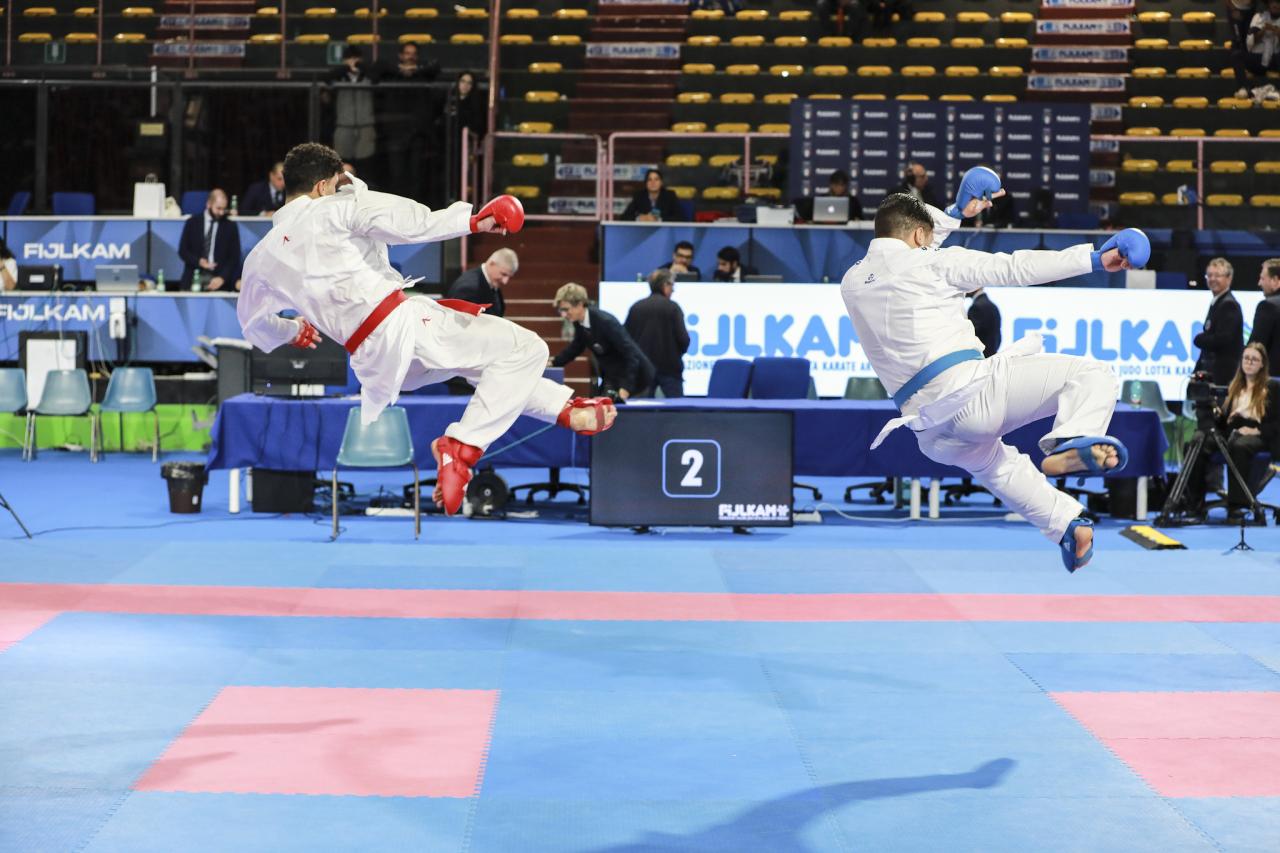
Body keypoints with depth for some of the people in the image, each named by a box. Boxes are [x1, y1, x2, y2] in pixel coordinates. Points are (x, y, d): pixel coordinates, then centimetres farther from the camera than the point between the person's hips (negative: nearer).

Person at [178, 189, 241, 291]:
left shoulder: (230, 227, 8)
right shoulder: (192, 223, 10)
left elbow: (234, 258, 5)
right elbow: (182, 251, 8)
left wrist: (222, 278, -9)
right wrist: (198, 261, -11)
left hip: (219, 280, -1)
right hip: (193, 278, 1)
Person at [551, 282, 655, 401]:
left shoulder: (605, 322, -28)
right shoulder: (579, 323, -4)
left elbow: (631, 355, -28)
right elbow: (575, 348, 18)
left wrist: (626, 387, -34)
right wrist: (553, 362, 8)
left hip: (632, 375, -8)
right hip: (611, 376, 8)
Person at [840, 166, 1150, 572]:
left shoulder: (852, 281, 14)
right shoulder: (930, 263, -2)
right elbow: (1015, 268, -4)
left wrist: (955, 213, 41)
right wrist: (1094, 258, -1)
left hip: (932, 427, 7)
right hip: (970, 391, -7)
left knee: (998, 466, 37)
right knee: (1092, 374, -4)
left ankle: (1067, 524, 38)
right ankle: (1068, 445, -28)